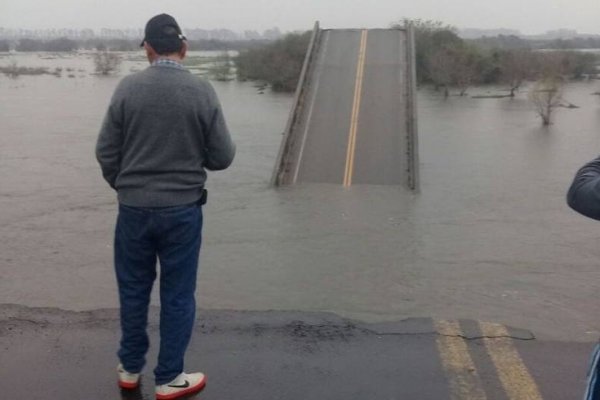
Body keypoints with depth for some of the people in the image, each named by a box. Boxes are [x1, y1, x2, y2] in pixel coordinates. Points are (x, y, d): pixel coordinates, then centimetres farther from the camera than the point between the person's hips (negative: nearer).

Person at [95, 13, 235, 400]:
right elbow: (222, 157, -6)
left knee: (133, 290, 17)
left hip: (134, 208, 2)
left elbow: (106, 151, -2)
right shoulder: (202, 91, -10)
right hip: (182, 210, -1)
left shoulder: (128, 88, -7)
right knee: (177, 295, 10)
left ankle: (130, 368, 31)